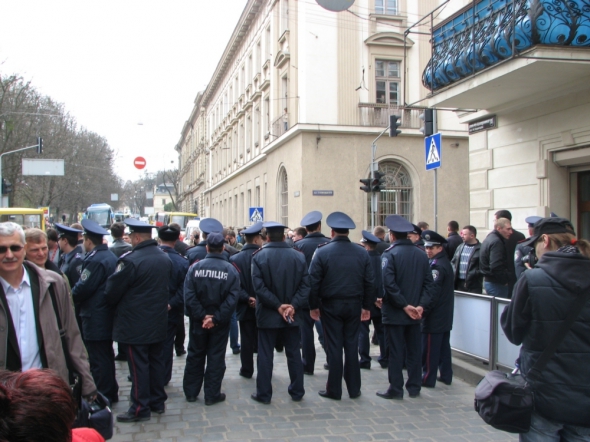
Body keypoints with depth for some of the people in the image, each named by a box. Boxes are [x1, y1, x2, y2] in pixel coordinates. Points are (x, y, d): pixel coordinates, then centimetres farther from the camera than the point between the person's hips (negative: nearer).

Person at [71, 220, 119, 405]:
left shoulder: (95, 260, -20)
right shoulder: (111, 256, 10)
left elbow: (82, 288, -21)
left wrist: (71, 297, 0)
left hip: (95, 319, -10)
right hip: (108, 315, 10)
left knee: (98, 360, -1)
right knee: (106, 356, 18)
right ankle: (111, 393, 28)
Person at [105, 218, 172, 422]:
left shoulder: (130, 260, -20)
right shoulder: (165, 258, 5)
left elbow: (112, 291, -13)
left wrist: (112, 304, 7)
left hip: (135, 325, -7)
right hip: (158, 322, 7)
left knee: (138, 366, 1)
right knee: (156, 361, 17)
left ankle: (140, 409, 8)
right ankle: (158, 401, 26)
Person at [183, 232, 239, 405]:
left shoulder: (195, 267, -8)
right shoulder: (230, 270, -8)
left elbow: (189, 296, -13)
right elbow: (232, 298, -15)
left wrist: (202, 316, -11)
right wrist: (216, 318, -14)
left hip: (198, 321, 1)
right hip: (220, 323, -1)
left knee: (195, 356, 15)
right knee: (216, 358, 9)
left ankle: (191, 392, 24)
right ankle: (212, 394, 14)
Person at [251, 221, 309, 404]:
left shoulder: (259, 256, -8)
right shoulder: (299, 256, 0)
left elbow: (258, 286, -16)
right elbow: (305, 285, -7)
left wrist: (278, 305, -13)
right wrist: (293, 306, -11)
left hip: (267, 314, -2)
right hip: (292, 315, 3)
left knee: (265, 355, 6)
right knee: (294, 353, 12)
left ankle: (264, 394, 11)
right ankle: (297, 392, 20)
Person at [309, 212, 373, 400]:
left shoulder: (322, 252, -9)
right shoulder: (362, 252, 0)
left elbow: (314, 281, -9)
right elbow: (370, 282, 2)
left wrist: (313, 306, 0)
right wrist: (366, 306, 10)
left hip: (331, 305, -2)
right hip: (354, 305, 3)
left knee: (334, 346, 3)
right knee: (352, 345, 10)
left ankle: (334, 390, 10)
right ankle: (354, 388, 17)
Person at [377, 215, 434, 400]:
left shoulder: (389, 254, -12)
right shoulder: (421, 255, 5)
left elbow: (389, 284, -21)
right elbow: (428, 283, 0)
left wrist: (404, 306, -15)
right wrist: (421, 305, -5)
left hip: (394, 313, -5)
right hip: (415, 313, 5)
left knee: (395, 352, 2)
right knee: (414, 350, 12)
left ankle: (395, 389, 8)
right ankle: (414, 387, 20)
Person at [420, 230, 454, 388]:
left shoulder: (437, 266, -17)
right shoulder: (446, 263, 13)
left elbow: (433, 292, -22)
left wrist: (423, 311, -18)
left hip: (434, 316, -10)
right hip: (445, 315, 10)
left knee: (430, 348, -3)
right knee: (444, 346, 15)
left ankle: (428, 378, 2)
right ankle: (446, 376, 22)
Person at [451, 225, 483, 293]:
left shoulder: (480, 249, -8)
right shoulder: (460, 247, 13)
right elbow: (453, 262, 18)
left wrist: (473, 275, -17)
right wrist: (454, 273, 3)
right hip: (459, 283, 6)